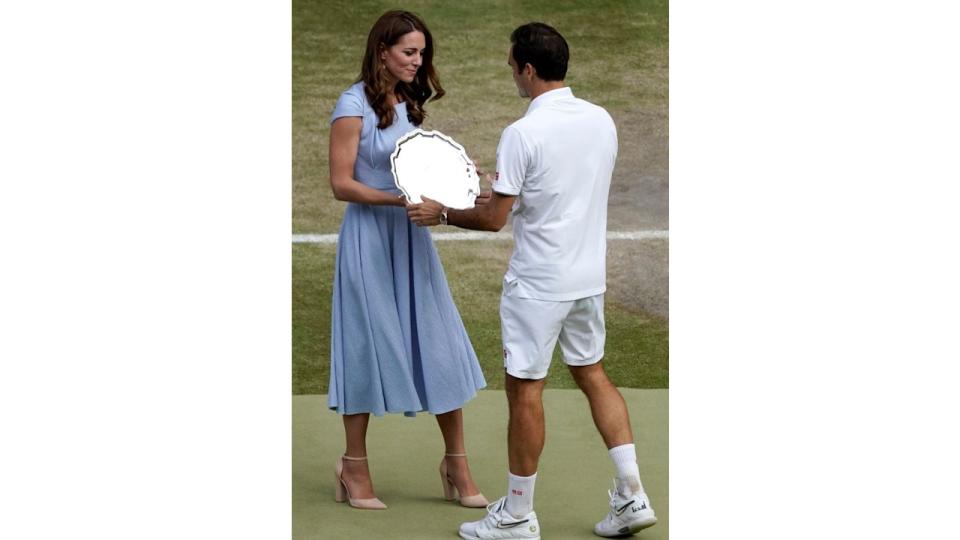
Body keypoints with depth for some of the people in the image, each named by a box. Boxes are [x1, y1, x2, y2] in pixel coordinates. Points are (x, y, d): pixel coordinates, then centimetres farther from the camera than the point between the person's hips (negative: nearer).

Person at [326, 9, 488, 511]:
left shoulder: (408, 104, 10)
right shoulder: (354, 105, -11)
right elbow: (341, 184, -13)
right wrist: (399, 199, -23)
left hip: (411, 235, 6)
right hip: (369, 237, -6)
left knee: (441, 347, 3)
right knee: (370, 347, 1)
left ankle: (456, 464, 12)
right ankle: (354, 467, 15)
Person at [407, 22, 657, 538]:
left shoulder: (522, 134, -18)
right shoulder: (601, 120, 3)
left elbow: (494, 218, -14)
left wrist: (440, 213, 2)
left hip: (538, 282, -7)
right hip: (590, 276, 7)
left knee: (525, 388, 3)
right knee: (592, 374, 18)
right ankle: (631, 495, 14)